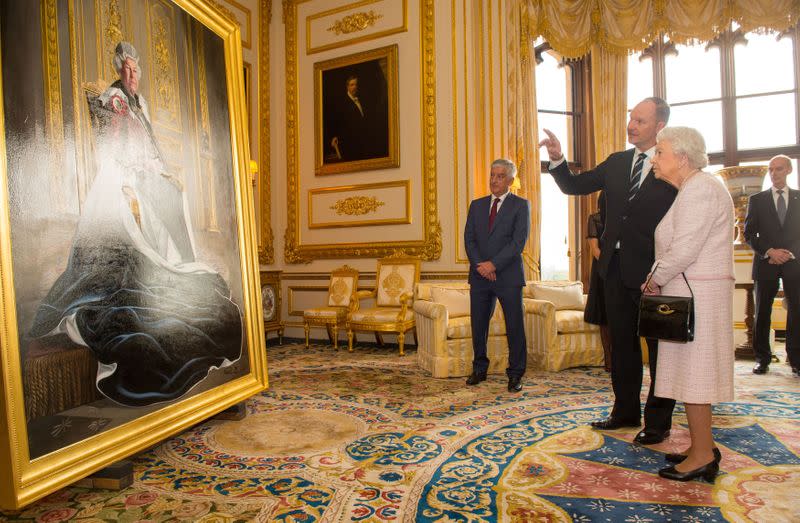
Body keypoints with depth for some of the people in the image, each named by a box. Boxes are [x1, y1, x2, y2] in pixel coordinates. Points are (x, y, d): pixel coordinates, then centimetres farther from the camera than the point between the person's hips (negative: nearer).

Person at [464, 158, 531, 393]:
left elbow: (519, 242, -9)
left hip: (508, 276, -3)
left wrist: (494, 264, -15)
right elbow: (469, 239, 7)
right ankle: (479, 369, 24)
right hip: (480, 275, 4)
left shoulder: (521, 205, 2)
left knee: (514, 327, 2)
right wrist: (480, 265, -8)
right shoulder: (477, 205, 14)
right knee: (478, 325, 8)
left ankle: (515, 374, 16)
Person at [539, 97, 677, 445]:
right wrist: (557, 159, -11)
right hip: (616, 268, 6)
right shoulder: (616, 163, 10)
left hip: (652, 270, -5)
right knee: (622, 343, 15)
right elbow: (574, 186, 6)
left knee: (659, 346, 7)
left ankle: (658, 421, 23)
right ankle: (626, 411, 31)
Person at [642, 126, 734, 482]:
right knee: (691, 370, 14)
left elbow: (683, 251, -21)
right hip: (689, 293, 10)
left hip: (695, 293, -10)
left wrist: (654, 279, -8)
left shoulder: (699, 189, -14)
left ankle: (702, 455, 7)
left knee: (692, 370, -4)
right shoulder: (694, 189, 19)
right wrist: (658, 279, 6)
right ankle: (702, 447, 24)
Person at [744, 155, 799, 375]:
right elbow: (749, 234, 4)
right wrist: (769, 251, -9)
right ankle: (762, 358, 9)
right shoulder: (757, 199, 9)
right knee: (762, 313, 2)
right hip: (766, 263, 0)